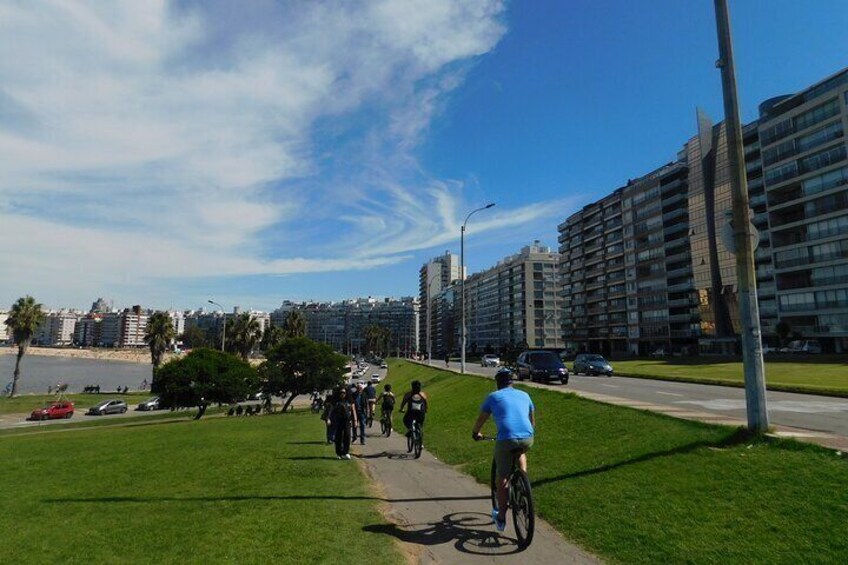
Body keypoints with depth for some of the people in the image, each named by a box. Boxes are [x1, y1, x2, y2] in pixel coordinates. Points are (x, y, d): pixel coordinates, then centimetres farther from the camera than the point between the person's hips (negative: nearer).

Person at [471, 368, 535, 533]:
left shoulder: (493, 397, 13)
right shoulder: (524, 395, 22)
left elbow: (480, 421, 20)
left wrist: (475, 433, 40)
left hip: (506, 439, -3)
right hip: (527, 438, 3)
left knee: (502, 477, 14)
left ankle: (501, 518, 22)